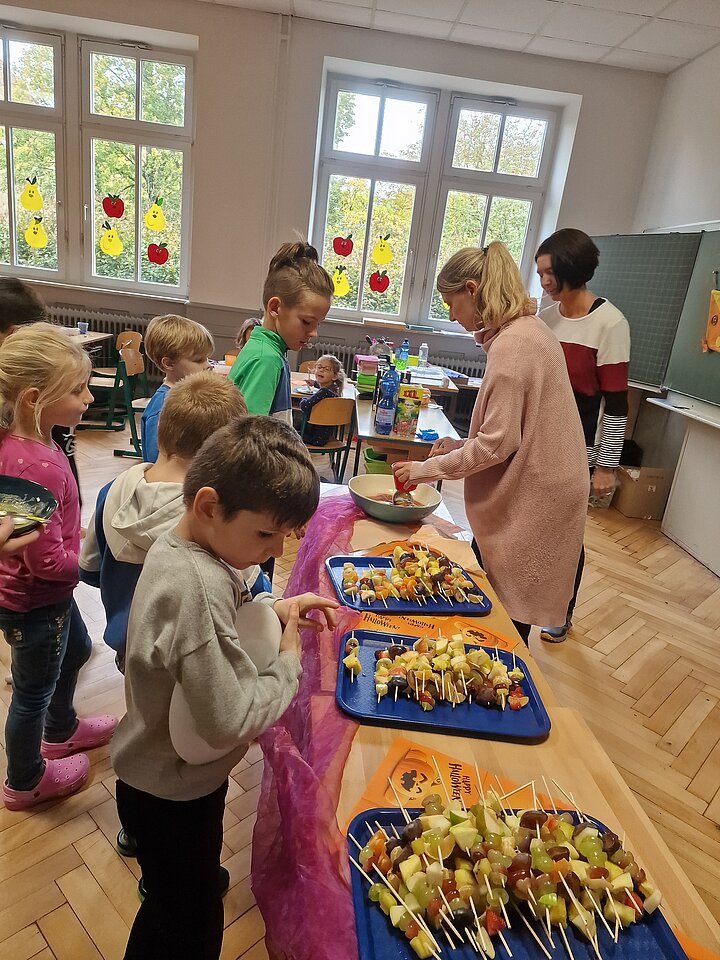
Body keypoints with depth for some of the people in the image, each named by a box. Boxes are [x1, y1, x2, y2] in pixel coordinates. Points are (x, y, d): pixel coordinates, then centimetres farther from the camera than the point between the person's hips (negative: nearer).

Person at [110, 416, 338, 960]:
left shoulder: (181, 546, -9)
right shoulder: (195, 586, -38)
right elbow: (229, 723, -35)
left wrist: (275, 607, -5)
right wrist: (289, 664, -20)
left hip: (167, 771, 8)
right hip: (172, 797, -8)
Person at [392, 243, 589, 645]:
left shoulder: (512, 345, -21)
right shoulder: (531, 330, 10)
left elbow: (498, 442, -22)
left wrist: (427, 468, -12)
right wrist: (460, 445, 8)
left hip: (530, 502, -10)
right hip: (528, 492, 10)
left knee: (507, 611, 5)